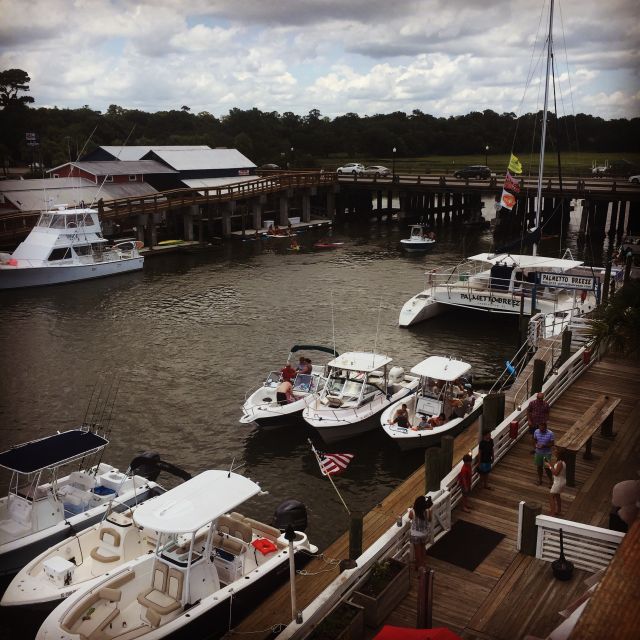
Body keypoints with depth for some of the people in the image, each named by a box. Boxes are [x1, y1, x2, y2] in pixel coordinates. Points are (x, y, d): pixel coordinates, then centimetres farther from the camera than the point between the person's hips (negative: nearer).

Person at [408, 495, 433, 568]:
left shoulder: (412, 512, -27)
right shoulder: (428, 511, -26)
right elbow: (429, 520, -4)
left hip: (415, 535, -2)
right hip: (425, 534, 2)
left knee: (417, 550, 22)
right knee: (423, 547, 30)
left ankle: (419, 565, 38)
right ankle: (423, 561, 49)